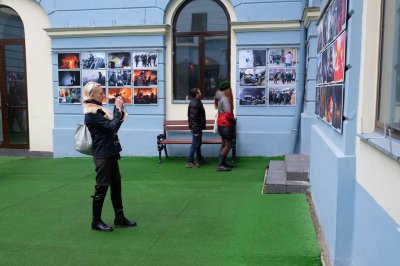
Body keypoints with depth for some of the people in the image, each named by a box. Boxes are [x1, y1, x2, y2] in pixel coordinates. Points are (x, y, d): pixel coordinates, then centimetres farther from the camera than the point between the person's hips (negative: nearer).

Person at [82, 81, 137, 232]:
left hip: (110, 153, 9)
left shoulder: (98, 110, 11)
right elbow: (113, 126, -22)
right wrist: (118, 108, -15)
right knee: (102, 187, 1)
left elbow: (115, 123, 14)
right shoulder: (91, 113, -18)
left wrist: (120, 109, 1)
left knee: (116, 185, 12)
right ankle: (96, 221, 14)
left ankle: (119, 218, 22)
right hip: (102, 156, -9)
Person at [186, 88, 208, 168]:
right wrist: (195, 130, -24)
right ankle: (190, 162, -1)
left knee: (198, 143, 18)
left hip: (198, 127, 10)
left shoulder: (197, 102, 13)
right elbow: (192, 118, -24)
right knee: (195, 144, -6)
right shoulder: (194, 104, -20)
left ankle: (200, 159, 30)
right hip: (196, 127, -10)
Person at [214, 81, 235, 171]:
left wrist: (232, 119, 10)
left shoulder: (220, 97, 9)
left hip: (222, 123, 10)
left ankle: (222, 163, 24)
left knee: (224, 144, 17)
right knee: (228, 145, -5)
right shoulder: (225, 99, -20)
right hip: (226, 124, -10)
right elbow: (228, 114, -25)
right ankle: (220, 165, -5)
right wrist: (233, 120, -8)